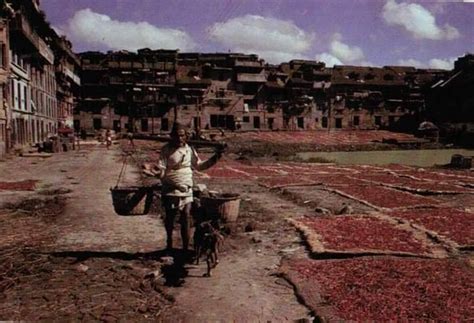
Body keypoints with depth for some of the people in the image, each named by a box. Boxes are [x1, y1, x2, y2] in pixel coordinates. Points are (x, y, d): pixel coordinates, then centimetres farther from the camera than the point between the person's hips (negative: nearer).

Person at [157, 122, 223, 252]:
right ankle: (169, 241, 33)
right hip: (171, 190, -3)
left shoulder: (189, 149, 8)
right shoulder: (166, 150, -5)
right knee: (170, 217, 11)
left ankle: (185, 248, 11)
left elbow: (199, 166, 15)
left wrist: (215, 158, 4)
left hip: (187, 190, 3)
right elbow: (161, 170, -10)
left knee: (186, 219, 3)